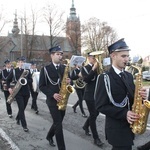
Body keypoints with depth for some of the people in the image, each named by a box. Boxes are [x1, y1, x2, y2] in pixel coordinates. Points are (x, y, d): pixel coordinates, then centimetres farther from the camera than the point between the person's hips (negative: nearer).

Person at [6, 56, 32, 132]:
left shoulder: (27, 70, 5)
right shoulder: (14, 71, 0)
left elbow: (31, 80, 2)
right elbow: (8, 80, 8)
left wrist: (25, 80, -17)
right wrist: (9, 88, -5)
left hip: (26, 92, 3)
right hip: (18, 92, -3)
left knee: (23, 108, 13)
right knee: (21, 108, -9)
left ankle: (18, 118, 42)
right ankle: (24, 125, -6)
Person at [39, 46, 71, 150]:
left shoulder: (65, 68, 8)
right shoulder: (45, 69, -6)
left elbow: (69, 79, 14)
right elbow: (42, 86, -7)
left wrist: (69, 81, -11)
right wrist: (53, 94, -20)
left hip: (62, 100, 5)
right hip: (52, 100, -5)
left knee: (58, 122, 17)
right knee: (58, 124, -7)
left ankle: (49, 136, 44)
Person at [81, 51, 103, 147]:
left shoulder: (99, 68, 10)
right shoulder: (85, 68, -5)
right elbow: (86, 80, -21)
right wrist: (93, 69, -25)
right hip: (90, 95, -6)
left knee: (96, 113, 15)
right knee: (93, 115, -5)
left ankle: (86, 126, 41)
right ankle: (96, 138, 0)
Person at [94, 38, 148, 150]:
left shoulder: (129, 76, 9)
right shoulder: (105, 78, -14)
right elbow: (101, 106, -16)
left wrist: (139, 96, -8)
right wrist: (124, 114, -24)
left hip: (130, 125, 7)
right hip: (116, 128, -7)